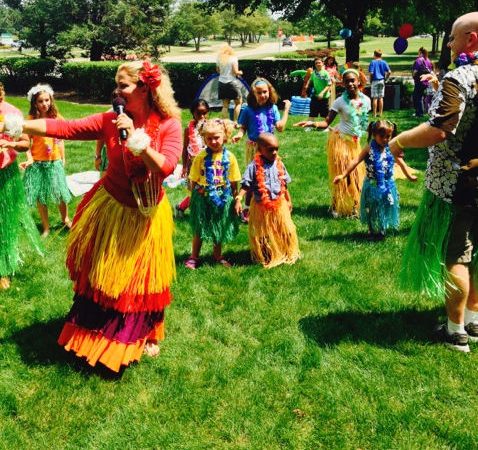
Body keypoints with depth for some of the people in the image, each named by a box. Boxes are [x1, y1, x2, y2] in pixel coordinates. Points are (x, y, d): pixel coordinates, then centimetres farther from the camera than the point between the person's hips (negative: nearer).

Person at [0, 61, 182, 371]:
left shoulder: (169, 126, -15)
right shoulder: (112, 120, -10)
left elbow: (166, 168, -27)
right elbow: (65, 128, -16)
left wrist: (136, 137, -30)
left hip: (146, 215, -2)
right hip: (110, 209, 2)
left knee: (141, 276, 13)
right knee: (102, 275, 13)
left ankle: (146, 334, 37)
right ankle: (98, 332, 37)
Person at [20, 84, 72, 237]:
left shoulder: (56, 117, -1)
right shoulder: (31, 119, -8)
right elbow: (26, 142, -9)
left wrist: (63, 158, 13)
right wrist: (29, 159, -22)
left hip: (55, 161, 2)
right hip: (37, 163, -1)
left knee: (61, 193, 6)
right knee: (40, 196, 6)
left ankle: (65, 219, 32)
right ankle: (46, 227, 20)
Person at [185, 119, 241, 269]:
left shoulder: (229, 157, -6)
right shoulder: (201, 157, -10)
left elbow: (234, 182, 0)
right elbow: (194, 180, -4)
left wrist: (234, 199, 1)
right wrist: (194, 195, -5)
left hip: (222, 198, 2)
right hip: (203, 198, -2)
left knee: (220, 229, 17)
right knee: (199, 229, 9)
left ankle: (218, 255, 35)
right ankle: (194, 257, 23)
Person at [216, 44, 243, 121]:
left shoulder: (219, 59, 3)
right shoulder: (233, 58, -8)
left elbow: (218, 71, 11)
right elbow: (236, 72, -12)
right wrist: (240, 72, 9)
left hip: (222, 83, 4)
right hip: (232, 82, -4)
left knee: (225, 105, 8)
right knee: (238, 102, 10)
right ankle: (235, 122, 3)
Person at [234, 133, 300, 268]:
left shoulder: (279, 164, -1)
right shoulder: (254, 166, -15)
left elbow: (284, 185, 10)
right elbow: (246, 185, -16)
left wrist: (288, 200, 16)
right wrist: (238, 199, -27)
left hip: (279, 204, 3)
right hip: (261, 206, -3)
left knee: (286, 231, 11)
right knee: (261, 234, 10)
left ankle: (287, 254, 31)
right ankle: (264, 257, 28)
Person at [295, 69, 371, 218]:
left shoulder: (366, 100, -2)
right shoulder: (340, 101, -14)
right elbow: (326, 122, -17)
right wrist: (312, 123, -34)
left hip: (355, 142, 5)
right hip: (339, 140, -4)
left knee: (356, 175, 9)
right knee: (340, 175, -1)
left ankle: (354, 205, 23)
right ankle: (337, 207, 11)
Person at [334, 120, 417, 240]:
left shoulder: (392, 149, -5)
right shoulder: (369, 148, -12)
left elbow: (402, 163, 7)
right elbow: (355, 161, -15)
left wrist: (410, 176, 14)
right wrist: (343, 175, -21)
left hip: (387, 185, 2)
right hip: (373, 186, -2)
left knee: (385, 208, 13)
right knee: (372, 210, 12)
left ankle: (382, 231, 31)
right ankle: (372, 231, 30)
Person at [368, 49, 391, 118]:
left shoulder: (373, 62, -7)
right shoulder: (384, 62, 3)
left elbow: (371, 73, -15)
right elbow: (389, 72, -6)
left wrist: (370, 81, -2)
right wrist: (385, 79, 6)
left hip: (375, 81, -3)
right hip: (382, 81, 3)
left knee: (375, 98, 1)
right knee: (381, 98, 8)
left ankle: (374, 114, 2)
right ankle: (380, 113, 11)